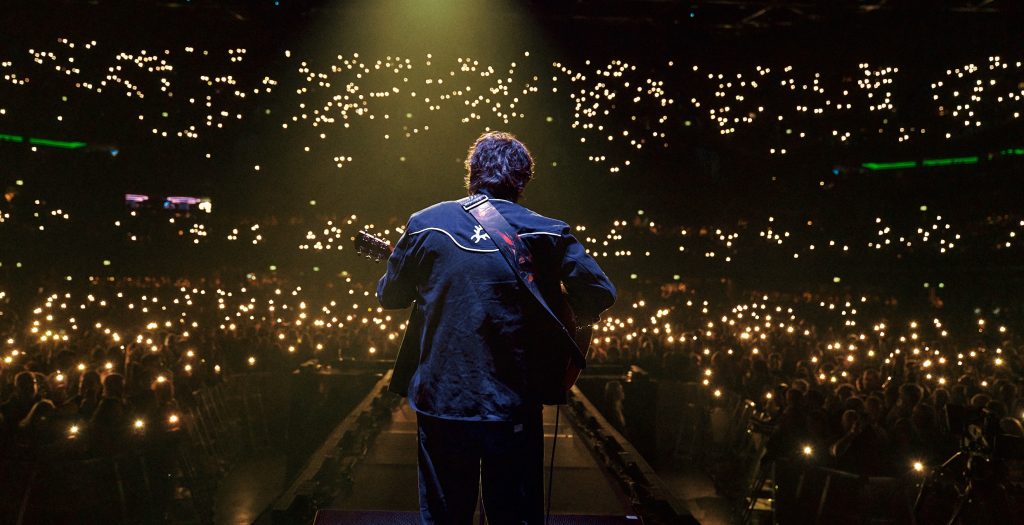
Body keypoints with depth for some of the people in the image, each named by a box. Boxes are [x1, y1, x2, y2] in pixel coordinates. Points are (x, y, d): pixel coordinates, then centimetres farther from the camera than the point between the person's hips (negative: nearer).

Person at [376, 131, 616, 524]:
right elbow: (601, 294, -6)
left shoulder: (425, 223, -3)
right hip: (514, 404, -1)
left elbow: (388, 296, 7)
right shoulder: (548, 233, -5)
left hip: (441, 399, 1)